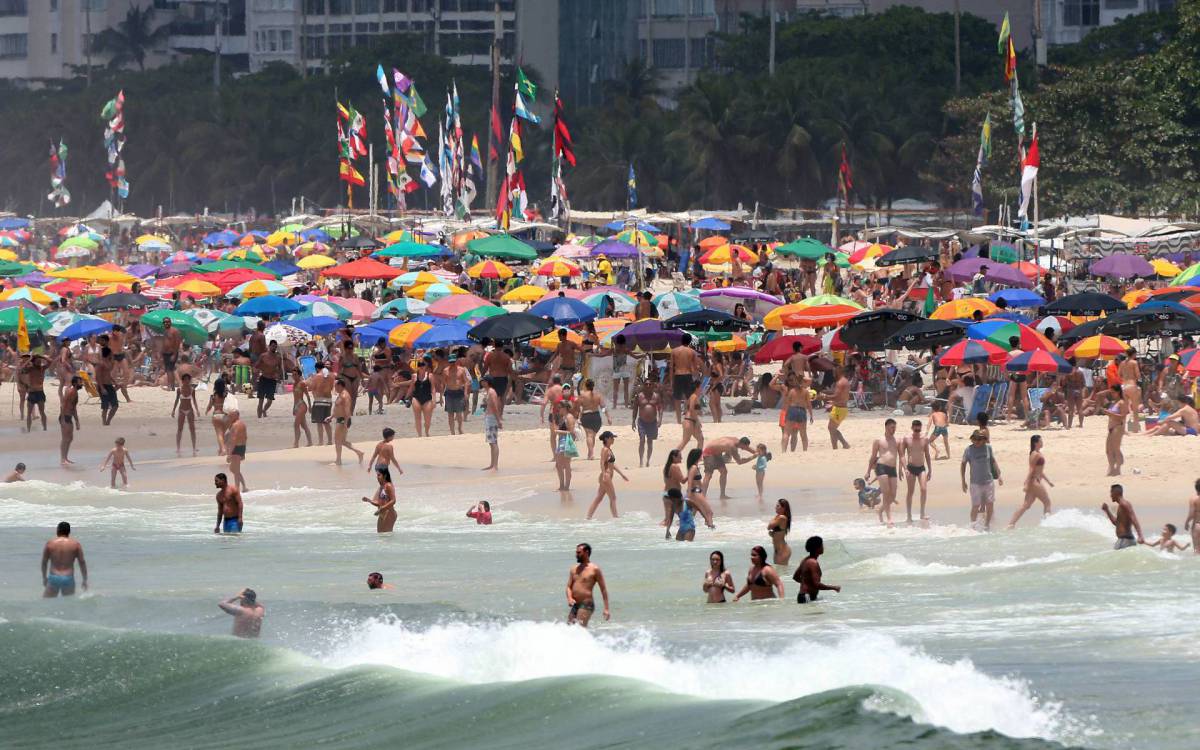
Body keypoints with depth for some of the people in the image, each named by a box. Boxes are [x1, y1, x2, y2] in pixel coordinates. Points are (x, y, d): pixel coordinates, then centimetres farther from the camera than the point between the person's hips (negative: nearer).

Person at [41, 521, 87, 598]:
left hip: (53, 578, -1)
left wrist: (44, 578, 23)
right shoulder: (76, 544, 1)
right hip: (68, 579, 1)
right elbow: (82, 563, 4)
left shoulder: (49, 544, 3)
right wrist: (85, 580, 13)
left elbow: (44, 562, 10)